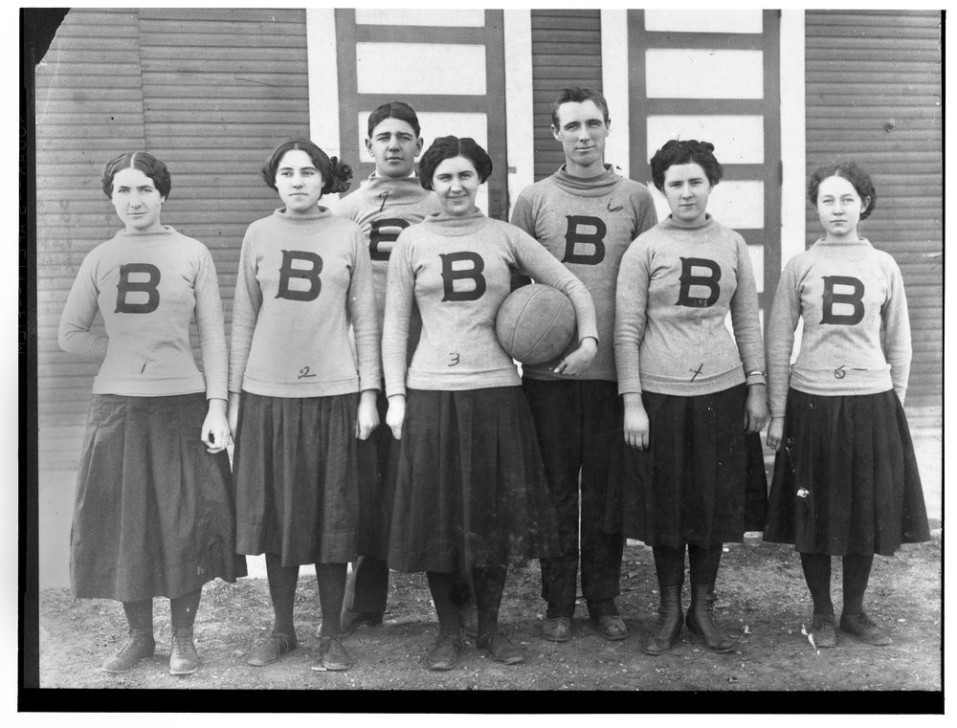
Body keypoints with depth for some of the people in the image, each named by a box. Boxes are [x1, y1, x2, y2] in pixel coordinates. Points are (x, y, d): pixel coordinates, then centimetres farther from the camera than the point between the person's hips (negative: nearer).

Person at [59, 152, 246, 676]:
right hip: (116, 406, 2)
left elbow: (213, 337, 0)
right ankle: (139, 634, 24)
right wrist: (127, 353, 1)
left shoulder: (193, 254, 2)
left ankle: (182, 637, 20)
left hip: (182, 403, -2)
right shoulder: (100, 259, 7)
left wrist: (217, 407, -6)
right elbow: (70, 334, 12)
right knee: (121, 521, 7)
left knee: (185, 522, 3)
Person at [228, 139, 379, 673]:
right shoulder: (259, 234, 6)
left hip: (333, 391, -1)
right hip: (267, 393, 2)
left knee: (332, 516, 3)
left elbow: (365, 320, 3)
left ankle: (332, 635, 17)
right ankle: (282, 630, 24)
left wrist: (369, 393, -2)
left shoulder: (348, 234, 3)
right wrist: (235, 394, 6)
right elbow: (244, 319, 9)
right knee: (275, 513, 8)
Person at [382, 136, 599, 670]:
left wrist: (589, 340, -6)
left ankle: (490, 627, 24)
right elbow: (395, 326, 6)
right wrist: (396, 396, -1)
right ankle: (448, 630, 22)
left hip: (496, 390, 1)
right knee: (437, 513, 4)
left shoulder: (506, 236, 6)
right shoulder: (413, 241, 5)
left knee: (498, 514, 6)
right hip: (431, 392, 0)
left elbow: (571, 286, 9)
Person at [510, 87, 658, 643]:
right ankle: (559, 602, 19)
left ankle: (604, 598, 21)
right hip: (548, 368, 0)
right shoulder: (534, 200, 6)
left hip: (614, 368, 0)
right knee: (557, 487, 7)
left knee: (607, 487, 7)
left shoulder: (636, 198, 6)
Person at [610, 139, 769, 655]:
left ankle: (703, 609, 25)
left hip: (721, 391, 2)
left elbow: (748, 323, 11)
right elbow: (627, 330, -3)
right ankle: (669, 613, 22)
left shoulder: (732, 245, 7)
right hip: (660, 394, -2)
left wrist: (757, 387, 6)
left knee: (714, 504, 9)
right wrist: (631, 402, -8)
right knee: (664, 505, 7)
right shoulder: (644, 249, -2)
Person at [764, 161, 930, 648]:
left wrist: (895, 404, 8)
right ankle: (821, 613, 23)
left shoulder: (884, 266, 5)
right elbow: (778, 343, 2)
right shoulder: (800, 266, 1)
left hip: (871, 403, 1)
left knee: (868, 511, 8)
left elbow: (899, 344, 10)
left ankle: (855, 612, 26)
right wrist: (777, 414, -1)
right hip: (811, 402, -1)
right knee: (814, 513, 5)